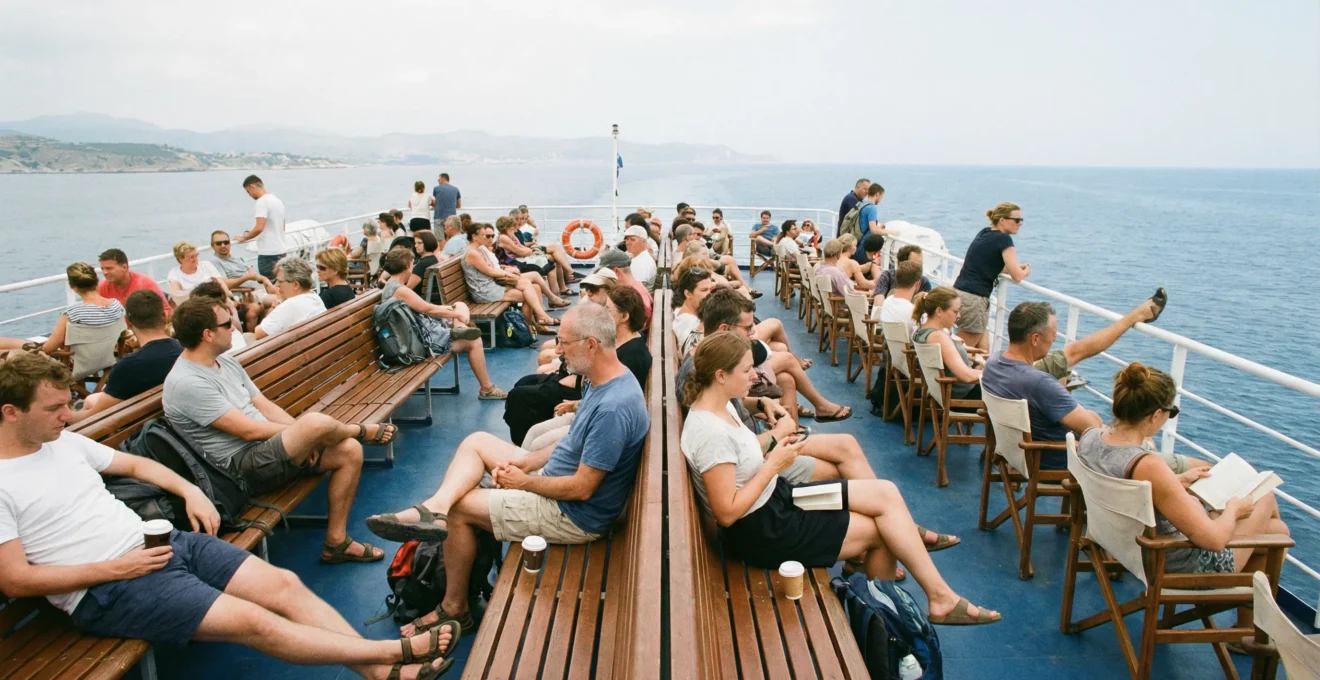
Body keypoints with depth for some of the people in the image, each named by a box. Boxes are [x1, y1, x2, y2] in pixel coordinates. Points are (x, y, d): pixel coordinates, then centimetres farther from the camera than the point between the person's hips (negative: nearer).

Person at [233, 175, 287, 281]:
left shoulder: (262, 201, -12)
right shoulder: (278, 200, 15)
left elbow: (259, 228, -22)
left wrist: (244, 238, -6)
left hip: (268, 253, -9)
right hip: (281, 250, 9)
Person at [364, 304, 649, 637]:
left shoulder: (613, 408, -31)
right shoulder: (603, 379, 0)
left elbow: (582, 488, -27)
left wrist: (523, 482, -13)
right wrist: (526, 461, -1)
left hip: (575, 515, -10)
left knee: (459, 508, -2)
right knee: (476, 441, 7)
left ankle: (454, 607, 16)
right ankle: (434, 508, -13)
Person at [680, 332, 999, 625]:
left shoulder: (720, 406, 2)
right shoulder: (710, 432, -27)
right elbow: (727, 513, -25)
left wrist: (772, 450, -3)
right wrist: (773, 465, -20)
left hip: (777, 497, 9)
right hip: (761, 532, -9)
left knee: (885, 493, 1)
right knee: (882, 530, -2)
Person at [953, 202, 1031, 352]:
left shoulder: (984, 233, 15)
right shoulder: (1004, 239, -8)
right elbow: (1017, 275, -9)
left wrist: (1017, 268, 18)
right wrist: (1026, 271, 13)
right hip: (974, 299, -8)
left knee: (983, 350, 13)